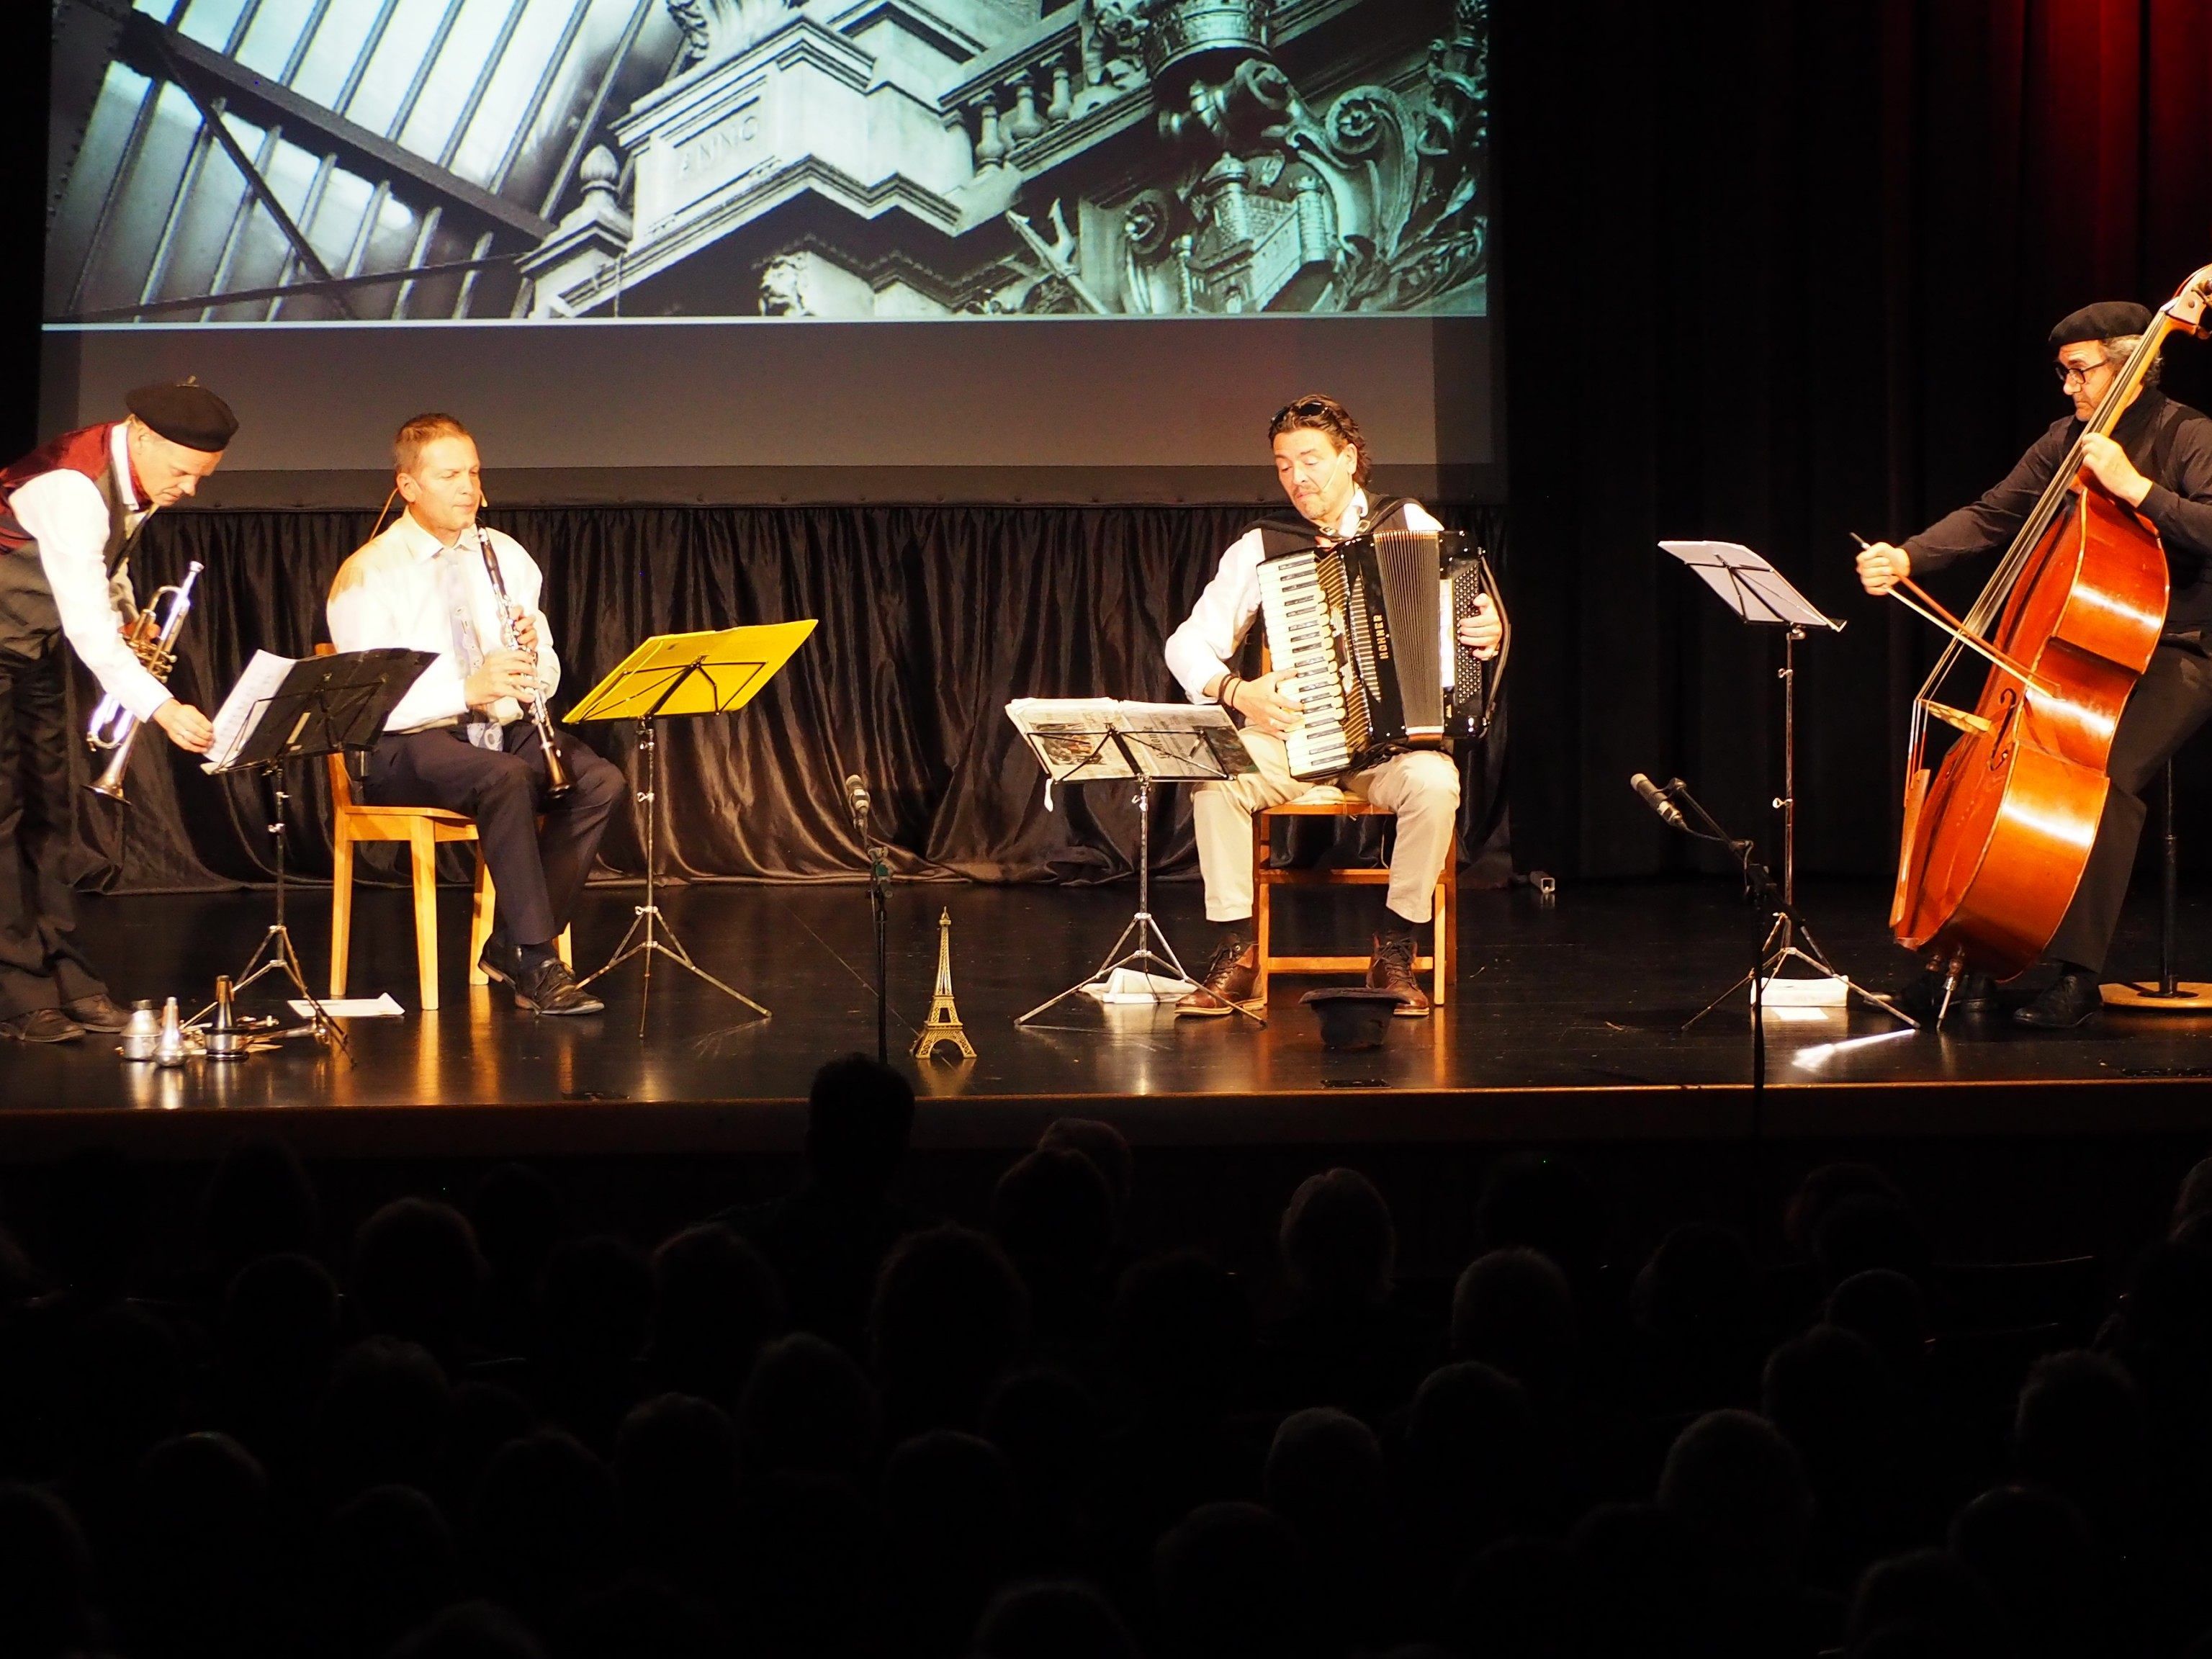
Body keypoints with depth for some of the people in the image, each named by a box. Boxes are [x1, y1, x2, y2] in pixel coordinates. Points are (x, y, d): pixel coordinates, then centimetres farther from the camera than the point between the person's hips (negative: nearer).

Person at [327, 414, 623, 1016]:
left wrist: (532, 655, -12)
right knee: (505, 778, -36)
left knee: (601, 782, -23)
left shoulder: (506, 555, 12)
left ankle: (512, 948, -17)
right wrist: (468, 690, -27)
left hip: (506, 728, 6)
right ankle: (539, 965, -34)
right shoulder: (368, 576, -6)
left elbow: (544, 683, 13)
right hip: (408, 744, -6)